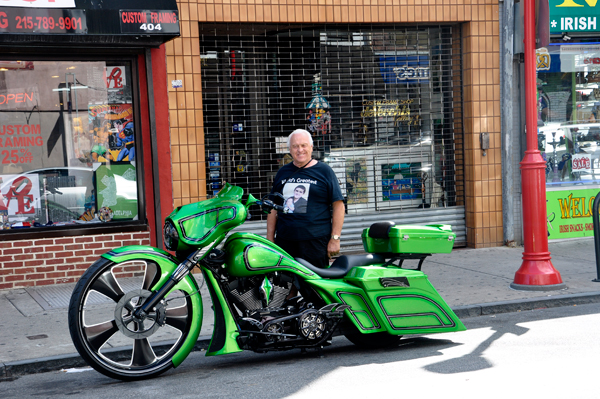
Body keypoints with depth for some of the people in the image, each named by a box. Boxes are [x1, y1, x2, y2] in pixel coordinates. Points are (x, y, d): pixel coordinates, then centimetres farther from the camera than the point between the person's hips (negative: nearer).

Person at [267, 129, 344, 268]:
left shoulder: (324, 170, 4)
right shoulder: (283, 172, 16)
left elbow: (338, 205, 0)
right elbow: (273, 206, 19)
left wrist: (335, 238, -6)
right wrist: (270, 238, 12)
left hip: (315, 241, -4)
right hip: (285, 242, 4)